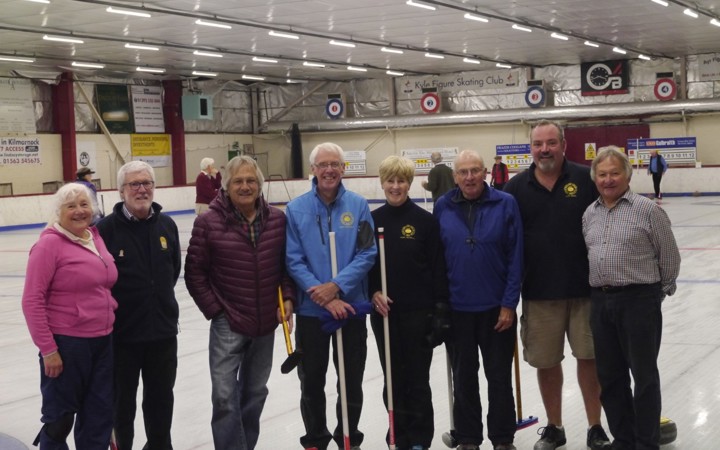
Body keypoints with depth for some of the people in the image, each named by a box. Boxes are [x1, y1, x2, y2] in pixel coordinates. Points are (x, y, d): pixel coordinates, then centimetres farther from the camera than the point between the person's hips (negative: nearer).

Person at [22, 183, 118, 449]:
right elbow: (32, 301, -14)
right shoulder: (50, 243, -12)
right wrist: (47, 349, -16)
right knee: (60, 419, 7)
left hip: (102, 341, 7)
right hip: (66, 344, -6)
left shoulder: (96, 239, 9)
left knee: (99, 416, 14)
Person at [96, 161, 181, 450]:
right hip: (121, 332, -4)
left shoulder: (167, 225, 2)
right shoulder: (106, 228, -13)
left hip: (163, 329, 4)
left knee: (161, 396, 17)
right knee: (122, 399, 11)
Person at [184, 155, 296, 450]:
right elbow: (194, 273, -6)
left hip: (266, 323, 4)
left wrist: (288, 297, -2)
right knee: (225, 396, -8)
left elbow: (288, 264, 9)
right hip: (228, 323, -4)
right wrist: (214, 309, -8)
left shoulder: (277, 220, -1)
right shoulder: (208, 222, -11)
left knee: (255, 392, 18)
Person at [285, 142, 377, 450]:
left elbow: (367, 253, -8)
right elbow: (293, 260, -8)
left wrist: (336, 286, -20)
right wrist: (323, 296, -17)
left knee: (352, 380, 12)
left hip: (351, 306, 0)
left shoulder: (358, 205, -4)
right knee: (311, 380, 12)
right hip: (310, 310, 0)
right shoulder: (296, 209, -5)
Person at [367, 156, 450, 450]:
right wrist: (373, 293, -8)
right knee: (393, 378, 11)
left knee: (418, 379, 5)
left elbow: (439, 269, -4)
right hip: (384, 312, 3)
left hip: (419, 312, -3)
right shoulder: (372, 221, 3)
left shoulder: (425, 221, -5)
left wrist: (441, 310, -7)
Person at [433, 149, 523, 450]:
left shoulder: (506, 204, -7)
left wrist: (509, 303, -9)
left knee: (499, 377, 9)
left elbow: (515, 257, -7)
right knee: (463, 378, 12)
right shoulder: (443, 208, -1)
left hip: (496, 307, -2)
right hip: (457, 308, 2)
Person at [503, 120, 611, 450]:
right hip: (538, 291, 1)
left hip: (585, 287, -1)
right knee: (546, 362, 10)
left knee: (590, 358, 6)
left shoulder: (586, 179, -2)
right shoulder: (516, 187, 1)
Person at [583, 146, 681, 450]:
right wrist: (600, 288, 14)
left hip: (639, 300, -6)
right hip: (601, 301, 6)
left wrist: (661, 290, 5)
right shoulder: (589, 214, 10)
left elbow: (670, 257, -3)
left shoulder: (647, 210, -7)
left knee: (644, 375, 3)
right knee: (610, 376, 12)